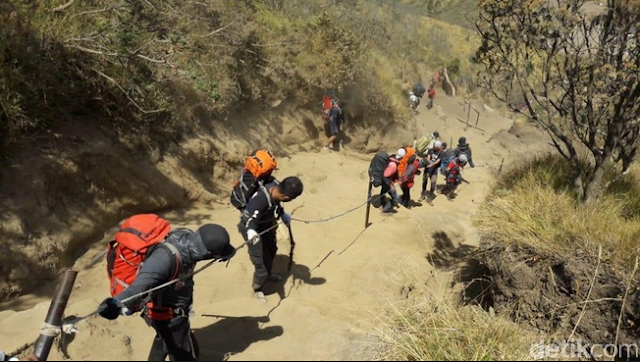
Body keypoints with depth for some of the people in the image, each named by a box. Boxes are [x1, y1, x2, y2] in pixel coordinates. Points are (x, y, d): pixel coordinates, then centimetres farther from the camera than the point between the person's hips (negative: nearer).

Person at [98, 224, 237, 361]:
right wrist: (119, 303, -71)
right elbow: (141, 283, -53)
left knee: (165, 340, 35)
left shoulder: (187, 237, -18)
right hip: (167, 315, -8)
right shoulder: (166, 257, -41)